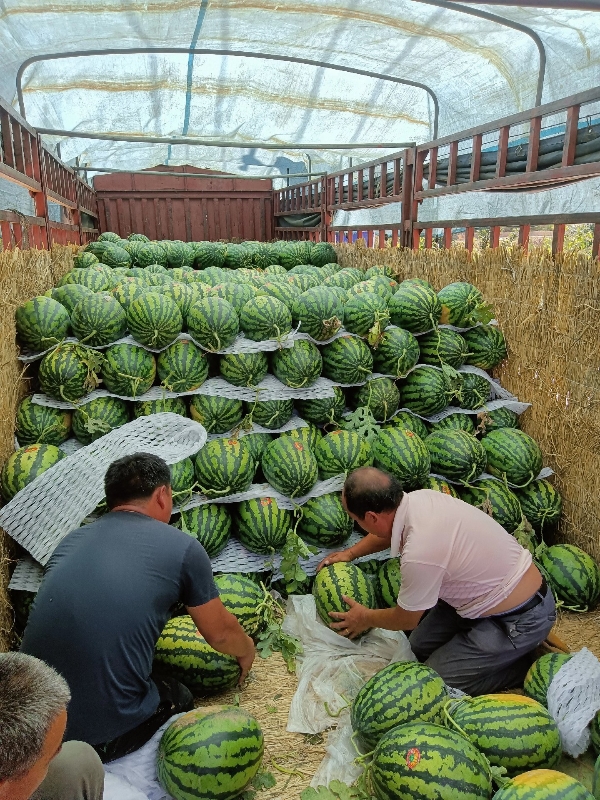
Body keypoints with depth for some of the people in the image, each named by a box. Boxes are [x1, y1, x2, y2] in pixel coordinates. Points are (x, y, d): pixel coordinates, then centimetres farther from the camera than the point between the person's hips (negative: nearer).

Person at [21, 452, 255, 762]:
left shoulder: (73, 539, 8)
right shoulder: (183, 548, -7)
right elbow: (220, 634, 6)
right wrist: (247, 649, 30)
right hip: (101, 732, -5)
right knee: (179, 698, 25)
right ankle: (94, 756, 5)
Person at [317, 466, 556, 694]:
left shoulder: (419, 554, -34)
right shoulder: (420, 497, -11)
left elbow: (406, 619, -12)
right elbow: (388, 528, 17)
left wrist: (366, 619, 5)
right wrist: (351, 553, 19)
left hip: (522, 618, -8)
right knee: (420, 645, 14)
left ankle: (527, 666, 7)